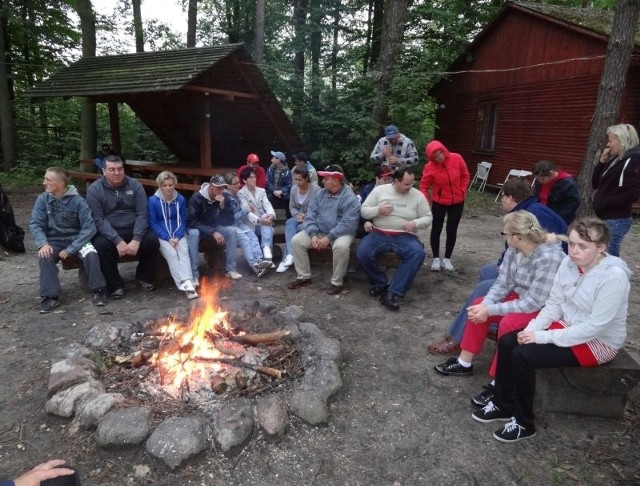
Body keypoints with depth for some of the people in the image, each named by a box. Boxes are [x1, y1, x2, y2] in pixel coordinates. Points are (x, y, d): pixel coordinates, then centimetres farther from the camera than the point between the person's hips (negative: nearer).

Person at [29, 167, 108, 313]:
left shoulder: (77, 201, -13)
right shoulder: (43, 199, -4)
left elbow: (89, 227, -17)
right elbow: (35, 224, -4)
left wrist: (70, 249, -22)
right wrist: (43, 244, -24)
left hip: (76, 239, -2)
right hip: (54, 241, 2)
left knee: (91, 254, -31)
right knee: (45, 257, -29)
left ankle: (98, 290, -14)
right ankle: (50, 296, -20)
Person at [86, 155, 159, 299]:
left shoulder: (134, 185, 1)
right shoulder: (94, 189, -5)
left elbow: (142, 214, -6)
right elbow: (98, 220, -12)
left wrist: (136, 239, -20)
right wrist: (117, 241, -25)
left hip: (133, 230, 2)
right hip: (108, 233, -1)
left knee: (152, 240, -25)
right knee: (101, 245, -32)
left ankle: (144, 277, 1)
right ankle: (115, 285, -12)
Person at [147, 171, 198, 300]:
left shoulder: (180, 199, 2)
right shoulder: (153, 200, -6)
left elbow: (183, 220, 7)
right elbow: (152, 223, -5)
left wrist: (178, 237, -9)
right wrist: (168, 238, -15)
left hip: (178, 234, 2)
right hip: (162, 235, -2)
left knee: (184, 252, -26)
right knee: (171, 254, -28)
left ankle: (188, 282, -40)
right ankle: (184, 284, -38)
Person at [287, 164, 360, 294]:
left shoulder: (350, 198, -15)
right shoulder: (320, 194, 4)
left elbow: (347, 224, -23)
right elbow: (310, 216, 0)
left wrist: (328, 238, -27)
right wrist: (313, 235, -16)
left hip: (340, 233, -6)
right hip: (319, 231, 6)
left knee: (341, 246, -37)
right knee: (296, 240, -10)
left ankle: (337, 282, -16)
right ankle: (304, 277, 2)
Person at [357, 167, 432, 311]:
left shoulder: (418, 195, 5)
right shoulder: (379, 190, 4)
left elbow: (428, 218, 9)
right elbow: (363, 211, 6)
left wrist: (416, 223, -13)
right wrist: (378, 210, -14)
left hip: (405, 236, 0)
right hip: (379, 234, 0)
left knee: (418, 254, -32)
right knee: (362, 252, -29)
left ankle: (391, 292, -30)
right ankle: (381, 283, -3)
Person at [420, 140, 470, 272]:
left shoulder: (456, 158, -13)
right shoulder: (429, 167, -17)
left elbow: (465, 175, 2)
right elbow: (424, 186, -11)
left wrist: (462, 191, -3)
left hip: (457, 202, 1)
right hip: (439, 202, -1)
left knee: (452, 230, 5)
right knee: (436, 229, 3)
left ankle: (447, 259, 17)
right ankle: (436, 258, 17)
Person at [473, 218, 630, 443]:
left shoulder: (614, 276, -26)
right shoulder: (569, 263, -5)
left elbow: (595, 327, -27)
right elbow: (553, 304, 0)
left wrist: (544, 337, -26)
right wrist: (533, 328, -16)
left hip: (598, 342, -7)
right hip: (568, 327, 7)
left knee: (523, 355, -22)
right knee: (507, 342, -9)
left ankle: (524, 423, -2)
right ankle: (502, 405, 9)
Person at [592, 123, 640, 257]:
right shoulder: (614, 160, 13)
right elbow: (595, 184, 14)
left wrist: (604, 203, -16)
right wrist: (602, 162, 5)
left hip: (617, 219, -8)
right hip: (606, 217, 8)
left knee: (609, 255, -7)